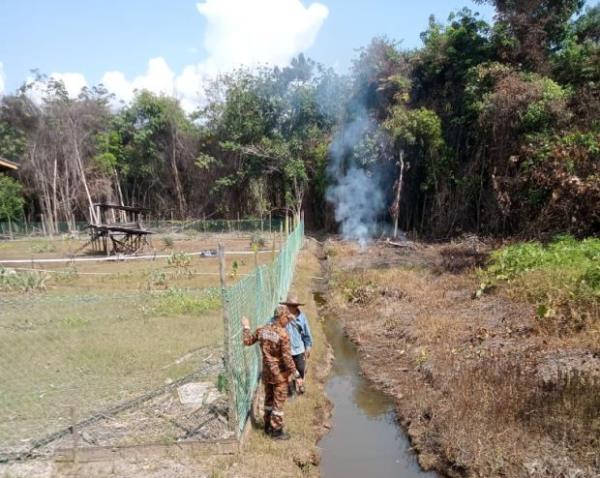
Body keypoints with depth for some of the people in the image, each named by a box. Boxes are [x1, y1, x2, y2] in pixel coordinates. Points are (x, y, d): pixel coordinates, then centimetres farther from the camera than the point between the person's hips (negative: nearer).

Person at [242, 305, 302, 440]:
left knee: (269, 399, 21)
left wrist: (246, 327, 24)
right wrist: (296, 375, -14)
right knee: (279, 401, 7)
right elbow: (287, 358, -22)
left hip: (266, 372, 6)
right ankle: (277, 430, 16)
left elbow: (248, 341, 9)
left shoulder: (262, 330, -4)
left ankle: (268, 426, 34)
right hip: (280, 374, -6)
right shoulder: (283, 334, -23)